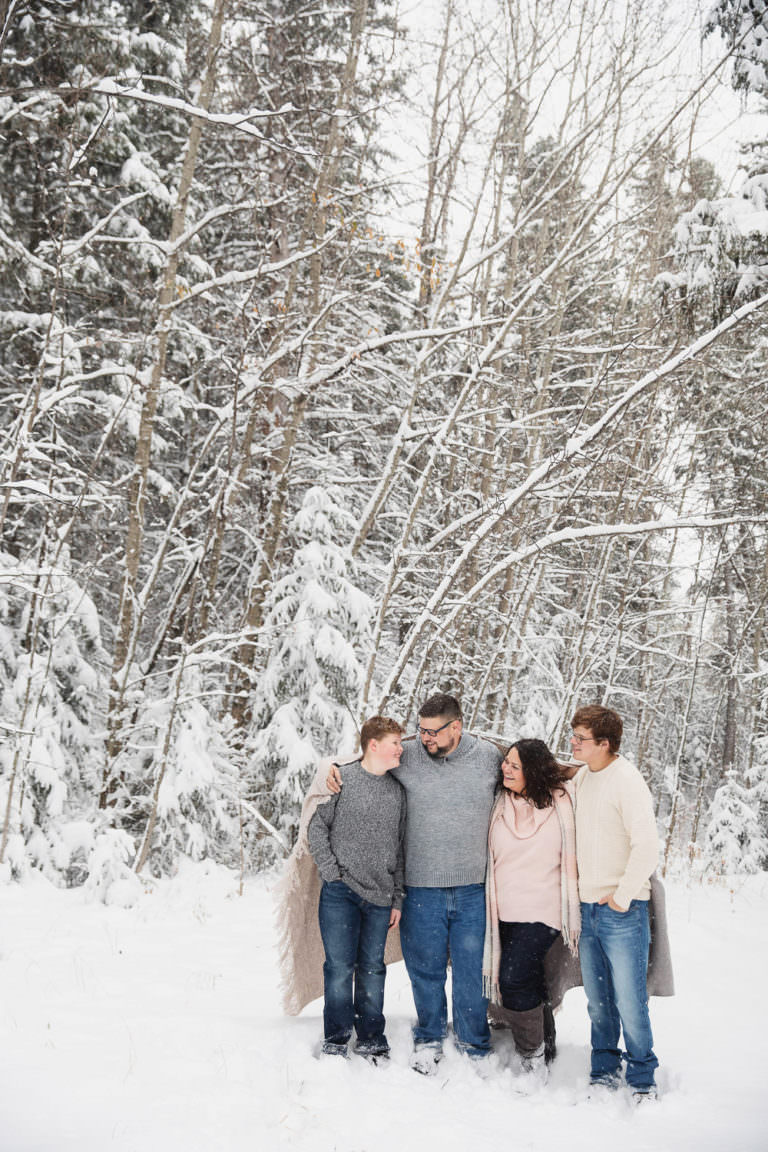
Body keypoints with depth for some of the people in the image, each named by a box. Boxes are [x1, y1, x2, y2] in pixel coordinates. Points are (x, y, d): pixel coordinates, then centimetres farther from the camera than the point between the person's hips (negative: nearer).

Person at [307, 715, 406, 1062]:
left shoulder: (397, 791, 10)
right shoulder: (341, 779, -4)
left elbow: (399, 848, 14)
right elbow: (317, 827, -1)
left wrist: (397, 899, 12)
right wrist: (331, 873, -8)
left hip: (380, 896, 4)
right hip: (340, 892, -3)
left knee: (372, 968, 9)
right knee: (340, 967, -1)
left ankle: (371, 1040, 20)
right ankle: (336, 1041, 13)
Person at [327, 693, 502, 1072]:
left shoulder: (490, 756, -1)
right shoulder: (406, 756, -3)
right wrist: (335, 770, -2)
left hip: (473, 887, 0)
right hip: (421, 886, 0)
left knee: (472, 968, 8)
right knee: (425, 967, 11)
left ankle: (474, 1044, 27)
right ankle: (428, 1038, 32)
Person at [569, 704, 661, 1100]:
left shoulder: (626, 780, -14)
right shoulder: (581, 777, 8)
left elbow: (647, 845, -19)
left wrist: (622, 897, -15)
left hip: (621, 910, -6)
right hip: (587, 907, 6)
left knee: (629, 1000, -1)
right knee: (598, 1000, 13)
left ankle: (643, 1079, 14)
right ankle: (604, 1072, 26)